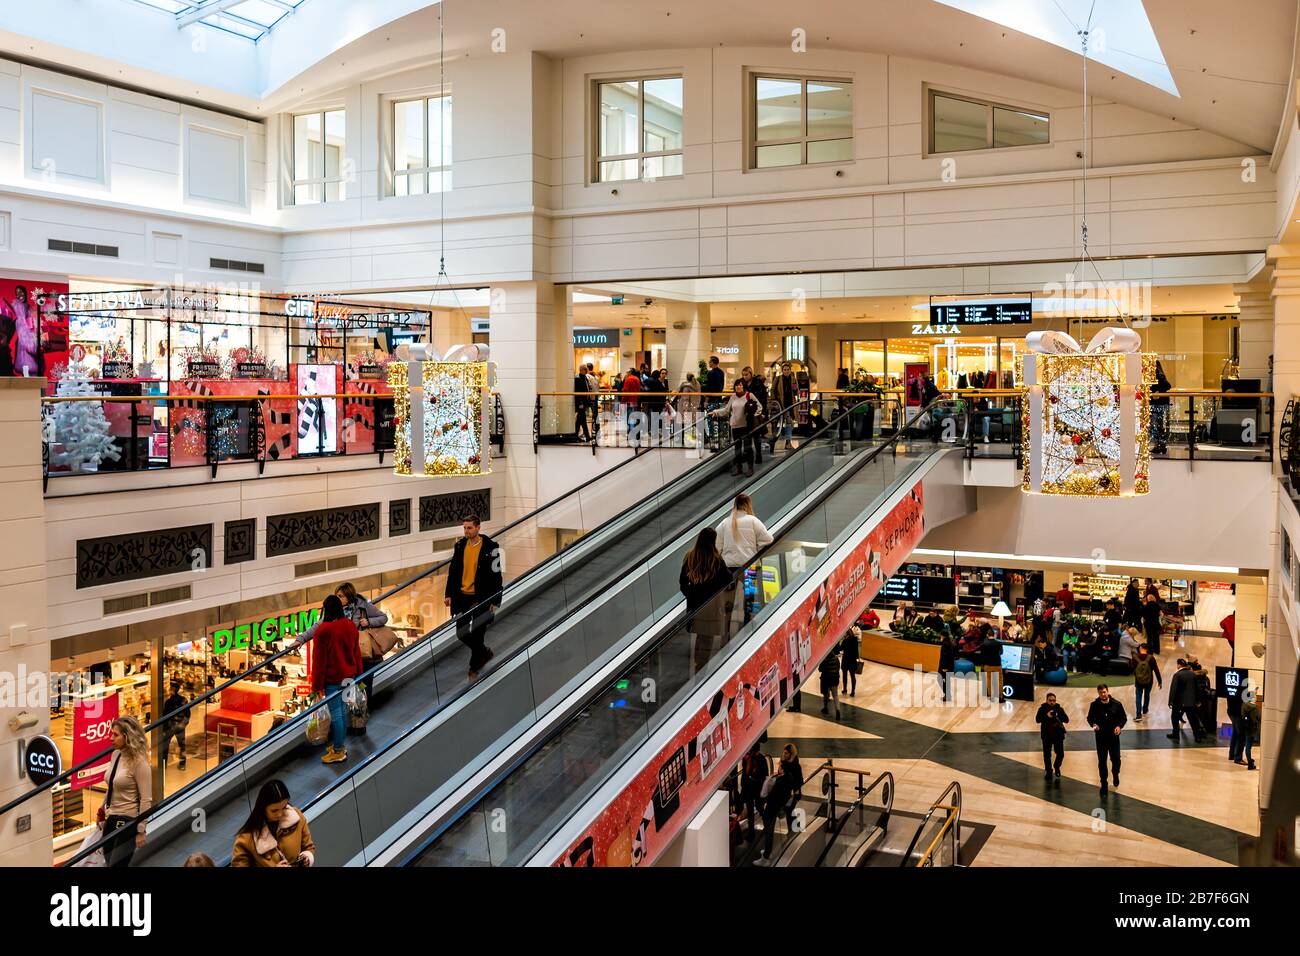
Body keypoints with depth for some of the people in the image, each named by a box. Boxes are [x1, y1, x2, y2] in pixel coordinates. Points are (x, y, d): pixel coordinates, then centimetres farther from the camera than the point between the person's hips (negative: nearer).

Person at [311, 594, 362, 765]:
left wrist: (317, 685, -9)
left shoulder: (323, 630, -19)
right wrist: (358, 675, 19)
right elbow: (356, 652, 9)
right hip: (348, 676, 7)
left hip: (332, 679, -7)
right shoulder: (350, 626, 0)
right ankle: (339, 745, 29)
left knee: (335, 713, 1)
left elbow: (319, 659, -15)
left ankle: (338, 752, 8)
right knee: (342, 709, 17)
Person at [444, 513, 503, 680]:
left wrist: (495, 601, -10)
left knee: (477, 635, 1)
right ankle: (486, 653, 31)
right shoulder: (459, 546, 4)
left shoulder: (490, 547, -10)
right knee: (461, 633, 7)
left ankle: (474, 668, 18)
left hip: (480, 598, -5)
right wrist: (449, 594, 6)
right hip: (462, 597, 5)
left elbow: (496, 575, -8)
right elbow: (452, 571, 11)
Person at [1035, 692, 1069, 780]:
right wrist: (1046, 716, -29)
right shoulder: (1042, 709, -5)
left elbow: (1067, 720, -8)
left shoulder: (1059, 709, -2)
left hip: (1058, 735, 1)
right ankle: (1048, 771, 22)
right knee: (1047, 755, 4)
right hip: (1046, 735, -1)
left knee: (1060, 754, 1)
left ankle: (1056, 768, 29)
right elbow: (1037, 720, -14)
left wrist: (1060, 713, -25)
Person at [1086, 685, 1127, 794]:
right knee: (1102, 761, 5)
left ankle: (1115, 774, 39)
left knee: (1116, 759, 6)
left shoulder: (1116, 704, -9)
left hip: (1114, 736, 0)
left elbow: (1124, 717, 1)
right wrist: (1093, 724, -17)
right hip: (1100, 737, 0)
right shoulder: (1094, 705, -8)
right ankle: (1103, 783, 18)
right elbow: (1090, 718, 4)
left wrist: (1119, 726, -17)